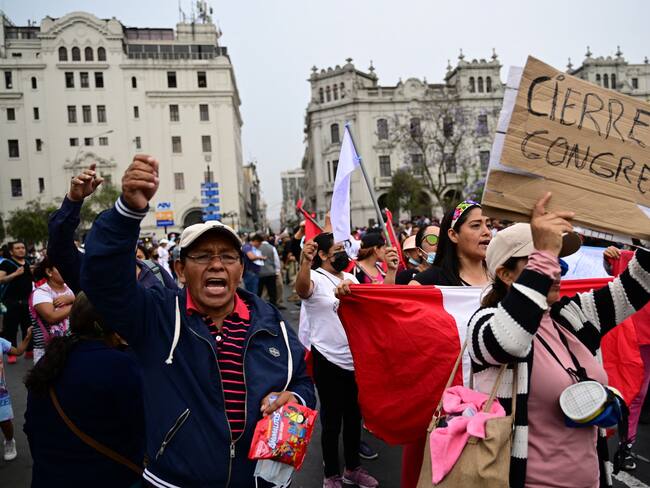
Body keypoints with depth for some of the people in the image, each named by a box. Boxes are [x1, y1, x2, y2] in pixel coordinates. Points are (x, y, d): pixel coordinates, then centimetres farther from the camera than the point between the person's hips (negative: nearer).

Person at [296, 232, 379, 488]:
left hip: (355, 359, 7)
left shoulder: (350, 278, 8)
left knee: (354, 415, 19)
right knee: (331, 419, 8)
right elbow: (302, 288, -37)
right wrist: (305, 261, -59)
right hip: (328, 360, -6)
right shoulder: (316, 279, -14)